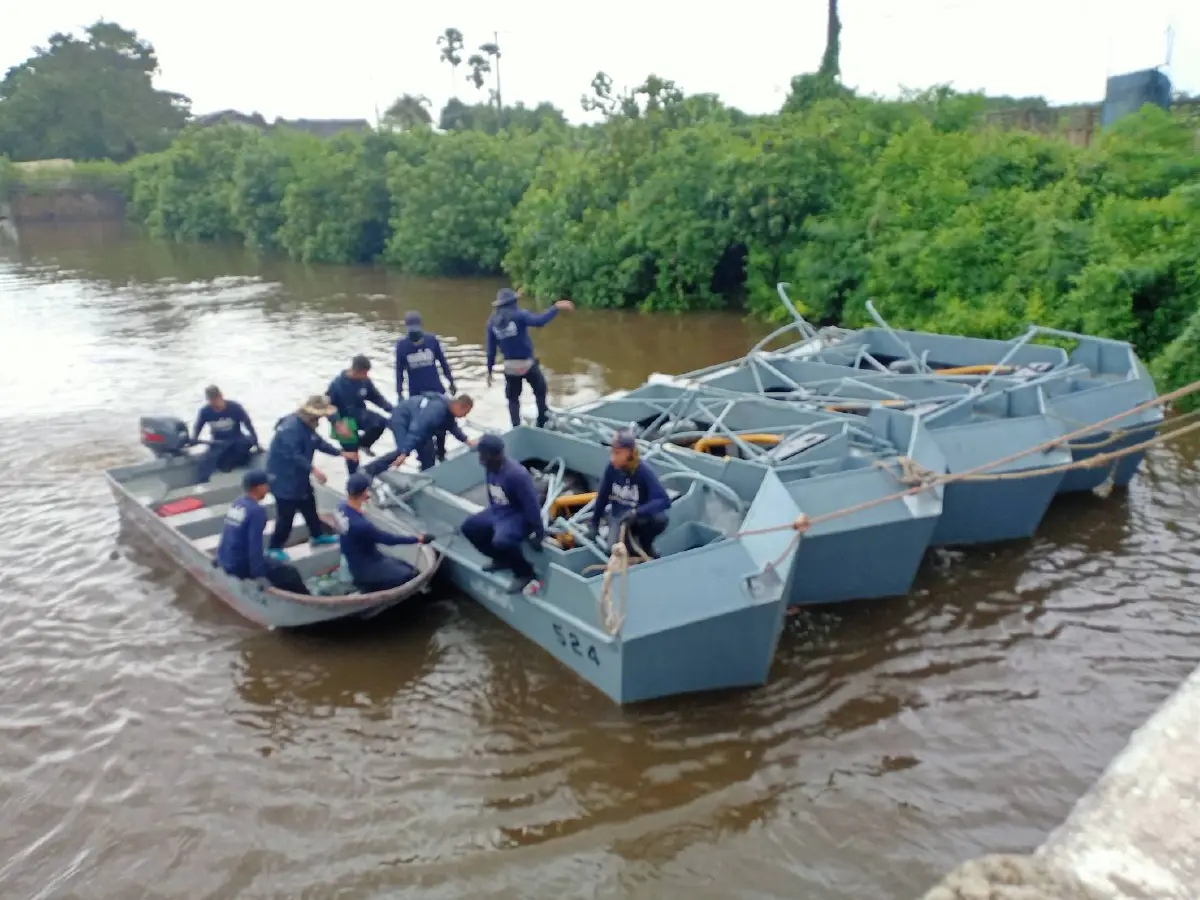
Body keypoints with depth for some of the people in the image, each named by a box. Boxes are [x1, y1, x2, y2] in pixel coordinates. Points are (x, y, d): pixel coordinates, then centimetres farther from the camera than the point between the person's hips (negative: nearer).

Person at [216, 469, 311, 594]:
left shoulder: (237, 503, 4)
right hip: (240, 566, -9)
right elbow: (255, 545, -24)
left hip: (224, 560, 9)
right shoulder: (256, 511, -21)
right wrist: (259, 575, -21)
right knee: (290, 574, 0)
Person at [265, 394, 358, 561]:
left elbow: (319, 442, 14)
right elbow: (293, 455, -33)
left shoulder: (306, 425, 4)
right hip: (284, 479, -10)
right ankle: (275, 548, 9)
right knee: (286, 514, -4)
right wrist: (313, 470, -35)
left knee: (309, 505, 21)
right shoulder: (291, 428, -27)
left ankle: (317, 535, 38)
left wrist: (343, 453, 12)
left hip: (298, 477, 10)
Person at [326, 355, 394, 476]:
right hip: (344, 421, -4)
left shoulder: (365, 381, -12)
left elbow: (376, 397, 2)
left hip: (360, 414, 4)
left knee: (381, 423, -23)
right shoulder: (337, 384, -25)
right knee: (352, 453, 2)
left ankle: (363, 444, 8)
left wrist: (392, 409, -11)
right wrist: (338, 424, -30)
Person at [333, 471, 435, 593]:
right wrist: (418, 539, -13)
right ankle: (368, 586, 2)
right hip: (365, 567, -9)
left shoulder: (342, 506, -10)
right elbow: (389, 539, -23)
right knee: (409, 577, -15)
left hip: (358, 560, 9)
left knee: (407, 568, 12)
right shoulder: (361, 524, -33)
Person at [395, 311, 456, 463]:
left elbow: (443, 362, 2)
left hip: (436, 391, 1)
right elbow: (399, 370, -2)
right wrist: (399, 393, -2)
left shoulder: (432, 340, -10)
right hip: (416, 394, -1)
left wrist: (451, 381, 8)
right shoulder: (402, 345, -10)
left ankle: (441, 454, 32)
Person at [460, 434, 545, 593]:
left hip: (518, 516, -9)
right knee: (468, 527, 8)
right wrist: (490, 517, 21)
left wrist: (538, 533, -22)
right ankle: (502, 560, 21)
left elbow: (532, 505, -26)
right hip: (498, 512, 9)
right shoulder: (491, 469, -3)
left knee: (501, 541, -35)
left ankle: (525, 573, -7)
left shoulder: (516, 474, -30)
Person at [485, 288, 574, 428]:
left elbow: (491, 349, 4)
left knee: (513, 398, 17)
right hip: (527, 363, -3)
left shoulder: (492, 322, 3)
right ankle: (543, 419, 28)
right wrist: (556, 308, -24)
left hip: (510, 366, 3)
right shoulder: (519, 314, -11)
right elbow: (538, 321, -29)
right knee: (540, 390, 21)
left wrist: (489, 370, 11)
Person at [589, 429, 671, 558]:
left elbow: (664, 501, -34)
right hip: (618, 516, 2)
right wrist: (594, 524, 4)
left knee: (660, 518, -35)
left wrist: (636, 512, -45)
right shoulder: (611, 468, -16)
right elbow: (602, 496, -1)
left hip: (640, 518, -2)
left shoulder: (644, 472, -25)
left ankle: (645, 545, -1)